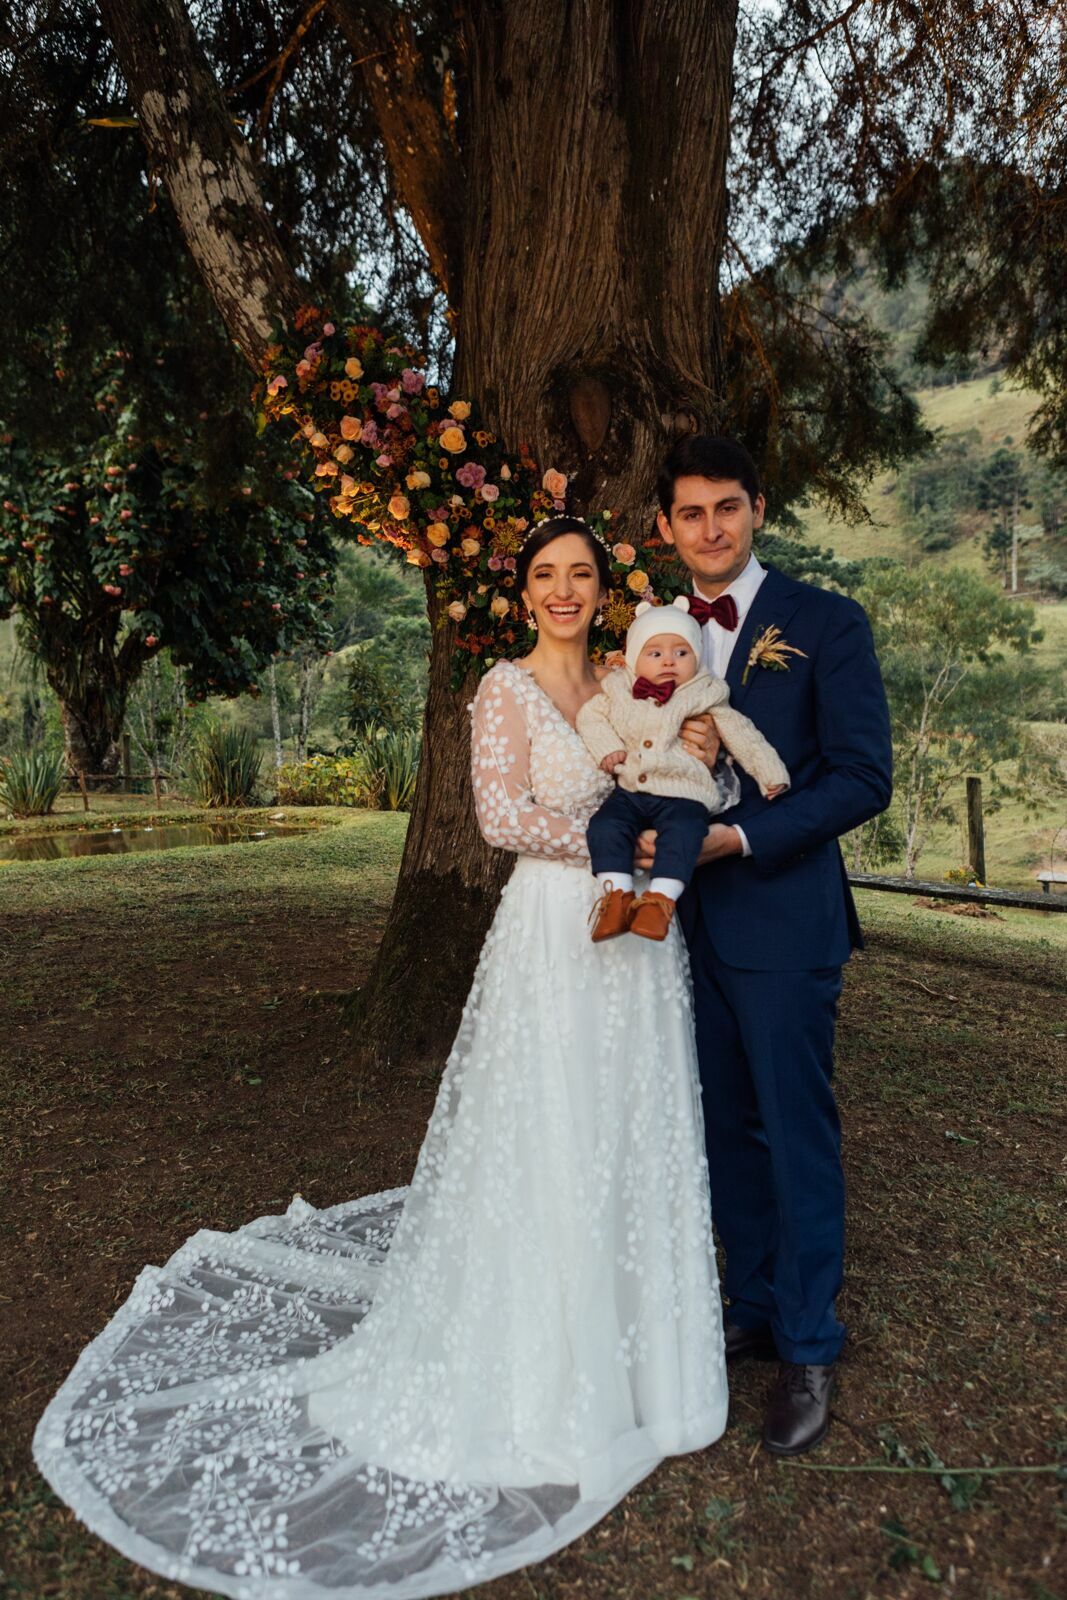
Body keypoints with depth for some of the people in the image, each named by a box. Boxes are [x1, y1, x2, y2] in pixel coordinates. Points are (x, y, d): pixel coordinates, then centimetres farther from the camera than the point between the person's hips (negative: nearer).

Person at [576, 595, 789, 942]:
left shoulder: (705, 698, 6)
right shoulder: (618, 692, 11)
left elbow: (742, 736, 7)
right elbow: (590, 716, 16)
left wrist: (770, 772, 1)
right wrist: (607, 748, -1)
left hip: (683, 795, -3)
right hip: (630, 791, 3)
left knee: (682, 831, -32)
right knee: (604, 825, -22)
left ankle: (660, 899, -31)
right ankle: (617, 894, -18)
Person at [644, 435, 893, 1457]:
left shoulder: (827, 623, -5)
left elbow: (862, 776, -10)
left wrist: (739, 837, -19)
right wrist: (643, 842, -9)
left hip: (783, 917, -5)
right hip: (689, 917, 5)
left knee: (798, 1132, 5)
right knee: (727, 1128, 15)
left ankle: (808, 1350, 23)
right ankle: (752, 1310, 33)